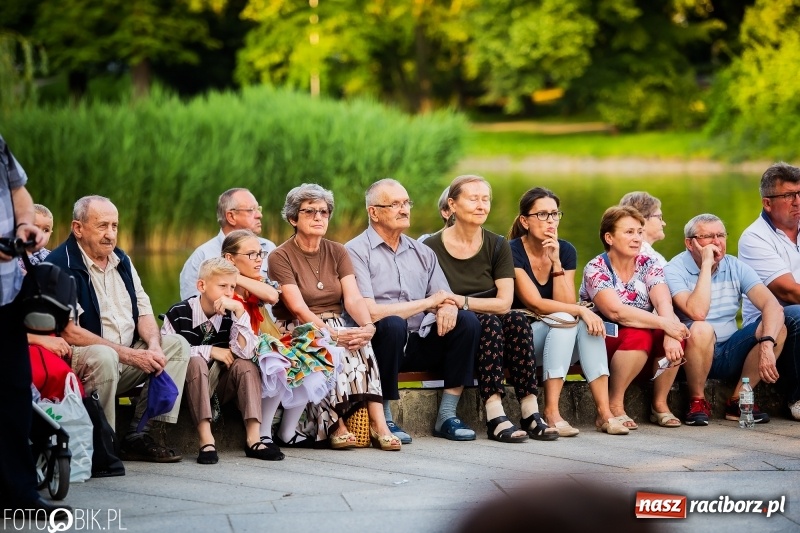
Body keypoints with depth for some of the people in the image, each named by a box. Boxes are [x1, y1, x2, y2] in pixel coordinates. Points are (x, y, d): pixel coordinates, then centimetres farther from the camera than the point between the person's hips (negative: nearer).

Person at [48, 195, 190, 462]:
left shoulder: (121, 260, 14)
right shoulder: (60, 265, -12)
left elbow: (144, 312, 14)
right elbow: (69, 333, -20)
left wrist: (153, 345, -10)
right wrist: (130, 355, -23)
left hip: (129, 353, 8)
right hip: (79, 360, -8)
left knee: (177, 345, -6)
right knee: (104, 357, -37)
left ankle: (138, 435, -11)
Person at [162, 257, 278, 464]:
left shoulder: (229, 316, -2)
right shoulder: (179, 313, -10)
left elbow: (245, 352, -17)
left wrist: (239, 310, -23)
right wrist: (209, 351, -19)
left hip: (219, 389, 4)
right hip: (188, 388, -3)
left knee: (245, 365, -19)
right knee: (196, 362, -31)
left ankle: (253, 438, -27)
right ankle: (206, 439, -37)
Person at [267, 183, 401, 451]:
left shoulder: (337, 252, 11)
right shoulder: (280, 257, -4)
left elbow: (354, 299, -4)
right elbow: (298, 309, -17)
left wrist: (367, 326, -26)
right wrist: (333, 334, -30)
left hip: (337, 328, 4)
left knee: (360, 345, -29)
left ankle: (377, 423, -37)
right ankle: (336, 425, -36)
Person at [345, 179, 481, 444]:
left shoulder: (423, 253, 15)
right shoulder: (356, 251, -6)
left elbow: (445, 301, 9)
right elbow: (370, 312, -17)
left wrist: (447, 308, -18)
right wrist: (428, 302, -10)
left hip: (417, 344, 6)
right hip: (378, 345, -6)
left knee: (466, 321, -14)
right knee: (392, 324, -36)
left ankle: (447, 414, -11)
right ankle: (383, 420, -24)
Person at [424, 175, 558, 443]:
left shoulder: (498, 246, 7)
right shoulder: (432, 247, -3)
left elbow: (504, 303, -4)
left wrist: (460, 301, -17)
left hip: (492, 328, 3)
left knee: (516, 319, -28)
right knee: (490, 322, -33)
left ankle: (530, 412, -32)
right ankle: (495, 417, -41)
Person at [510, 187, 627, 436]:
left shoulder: (566, 250, 2)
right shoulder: (513, 252, -14)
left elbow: (565, 303, -9)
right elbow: (535, 304, -20)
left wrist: (556, 262, -19)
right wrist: (581, 310, -27)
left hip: (560, 339, 5)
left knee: (588, 324, -25)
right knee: (564, 320, -32)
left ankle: (604, 411, -30)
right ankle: (551, 412, -35)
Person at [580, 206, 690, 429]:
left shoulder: (648, 265, 2)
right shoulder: (596, 269, -12)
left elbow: (664, 304, -16)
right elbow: (616, 312, -28)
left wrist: (670, 336, -36)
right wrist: (664, 323, -35)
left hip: (644, 356, 5)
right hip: (602, 344, -5)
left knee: (677, 333, -23)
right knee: (639, 336, -34)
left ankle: (660, 404, -10)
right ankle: (614, 406, -20)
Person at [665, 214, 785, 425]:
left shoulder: (736, 267, 2)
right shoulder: (675, 270, -11)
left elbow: (773, 305, -12)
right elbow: (697, 313, -29)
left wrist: (767, 345, -30)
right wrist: (706, 265, -23)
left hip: (730, 355, 5)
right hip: (694, 354, -4)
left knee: (777, 328, -17)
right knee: (701, 330, -37)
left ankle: (738, 400, -6)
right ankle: (697, 401, -13)